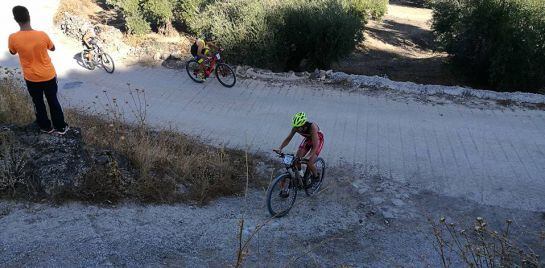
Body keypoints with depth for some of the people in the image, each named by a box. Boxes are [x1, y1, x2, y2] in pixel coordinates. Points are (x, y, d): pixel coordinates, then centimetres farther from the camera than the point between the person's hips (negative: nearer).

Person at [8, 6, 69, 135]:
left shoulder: (13, 38, -19)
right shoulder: (42, 35, -20)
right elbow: (52, 48, 1)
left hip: (31, 78, 0)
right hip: (48, 75, 0)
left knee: (38, 103, 20)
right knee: (53, 101, 17)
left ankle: (46, 127, 35)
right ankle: (60, 127, 27)